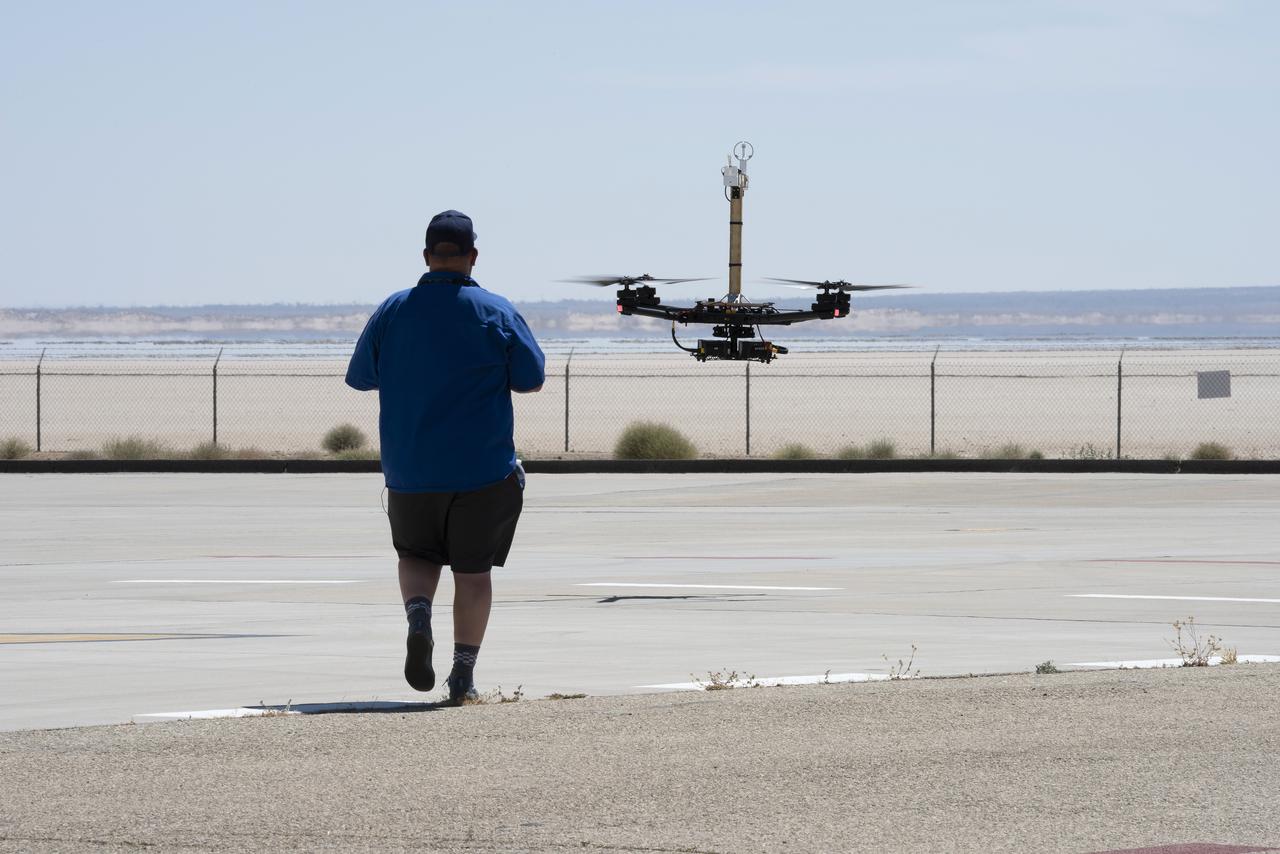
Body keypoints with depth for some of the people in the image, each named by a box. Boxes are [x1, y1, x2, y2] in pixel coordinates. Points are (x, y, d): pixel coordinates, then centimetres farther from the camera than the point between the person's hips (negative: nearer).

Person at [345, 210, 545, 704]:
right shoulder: (496, 313, -6)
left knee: (417, 556, 20)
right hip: (481, 468, -2)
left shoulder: (392, 311, -1)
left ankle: (418, 620, -9)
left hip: (409, 472, 2)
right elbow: (531, 380, -3)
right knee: (472, 570, 9)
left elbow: (360, 378, 8)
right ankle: (463, 675, 8)